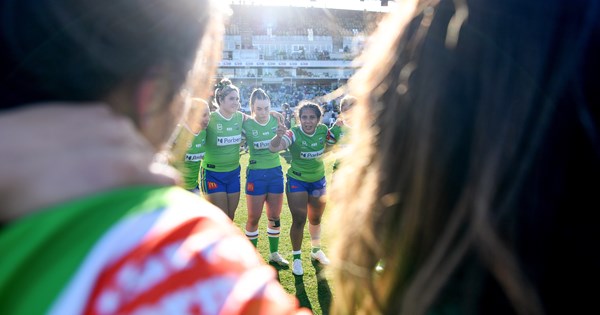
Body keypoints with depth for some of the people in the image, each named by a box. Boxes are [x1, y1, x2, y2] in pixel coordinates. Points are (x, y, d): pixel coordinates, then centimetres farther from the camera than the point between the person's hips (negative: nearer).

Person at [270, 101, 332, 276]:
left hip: (318, 181, 4)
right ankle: (296, 258, 17)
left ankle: (316, 250, 41)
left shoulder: (323, 131, -11)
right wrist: (278, 136, -59)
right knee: (299, 221, -3)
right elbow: (273, 148, -40)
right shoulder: (294, 134, -23)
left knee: (315, 219, 18)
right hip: (297, 181, -4)